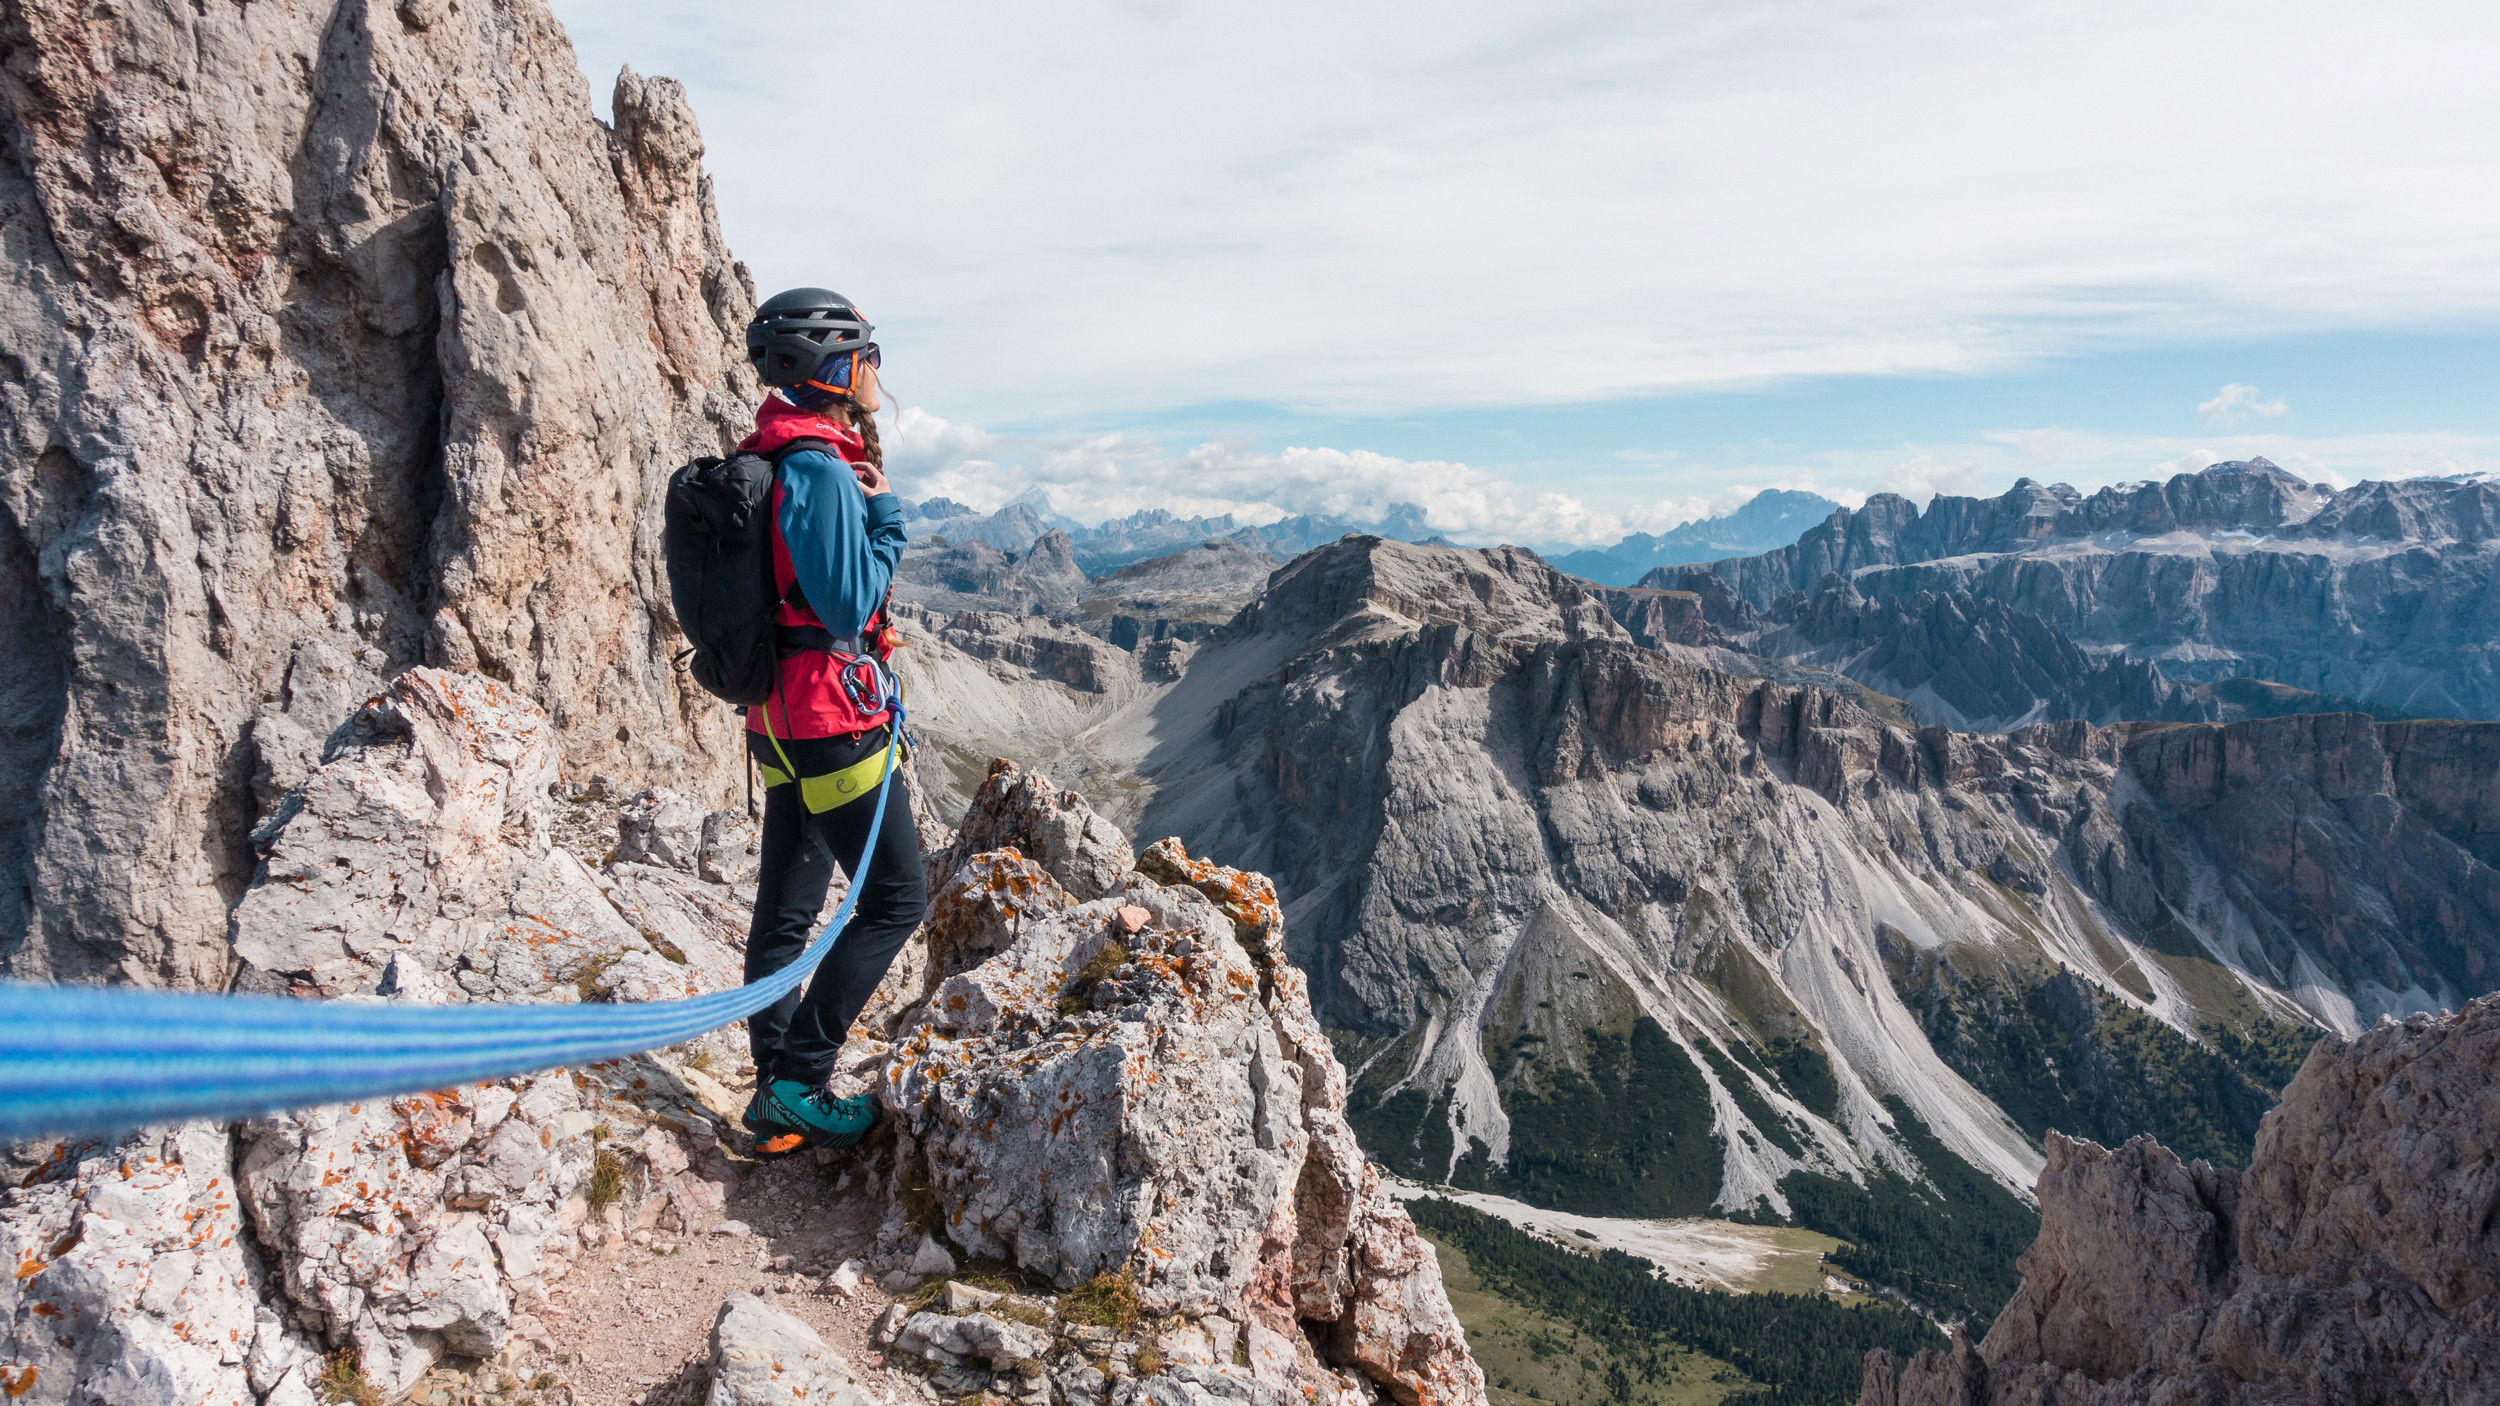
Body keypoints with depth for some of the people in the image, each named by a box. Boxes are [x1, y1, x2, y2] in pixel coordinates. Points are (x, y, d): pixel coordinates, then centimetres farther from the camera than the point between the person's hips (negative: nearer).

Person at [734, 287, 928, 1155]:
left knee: (787, 907, 13)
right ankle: (798, 1083, 3)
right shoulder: (822, 470, -19)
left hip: (783, 721, 10)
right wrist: (886, 513, -9)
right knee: (896, 898, -1)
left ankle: (776, 1099, 24)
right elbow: (849, 604, -20)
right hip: (834, 721, -10)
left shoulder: (774, 461, 12)